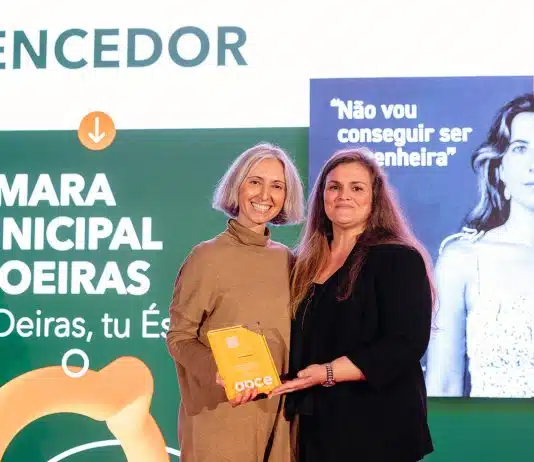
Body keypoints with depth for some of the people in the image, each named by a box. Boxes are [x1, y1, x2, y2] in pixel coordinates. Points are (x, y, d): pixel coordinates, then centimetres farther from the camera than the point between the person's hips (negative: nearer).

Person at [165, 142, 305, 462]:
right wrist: (217, 370, -25)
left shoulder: (288, 260, 5)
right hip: (221, 416, -4)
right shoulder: (207, 256, -10)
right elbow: (179, 337, -9)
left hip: (278, 412, 5)